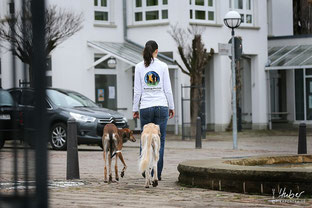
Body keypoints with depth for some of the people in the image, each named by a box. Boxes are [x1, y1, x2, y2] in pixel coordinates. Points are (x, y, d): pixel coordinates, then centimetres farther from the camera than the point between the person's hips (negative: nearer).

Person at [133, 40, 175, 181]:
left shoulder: (139, 67, 0)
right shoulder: (162, 66, 0)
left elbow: (137, 91, 1)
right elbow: (168, 89, 1)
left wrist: (135, 109, 8)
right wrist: (171, 107, 9)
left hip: (146, 107, 0)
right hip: (161, 106, 0)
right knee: (159, 140, 3)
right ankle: (157, 173, 2)